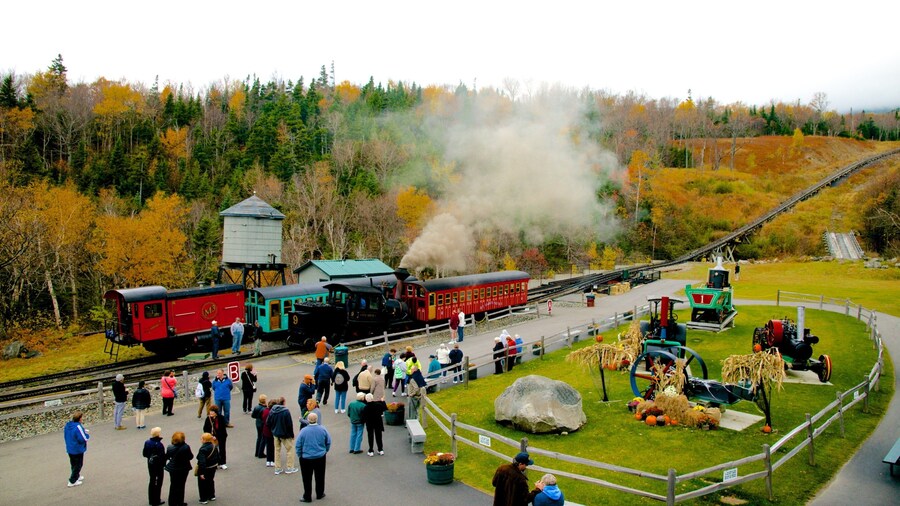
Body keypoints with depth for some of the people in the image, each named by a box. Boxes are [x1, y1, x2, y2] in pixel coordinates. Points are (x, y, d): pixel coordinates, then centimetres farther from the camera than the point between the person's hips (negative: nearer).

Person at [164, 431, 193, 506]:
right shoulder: (186, 447, -22)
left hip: (173, 469, 2)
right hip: (183, 469, -2)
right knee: (181, 486, 12)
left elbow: (166, 457, -1)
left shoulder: (170, 448, -12)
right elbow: (190, 457, -13)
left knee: (173, 486, 16)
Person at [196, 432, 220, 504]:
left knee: (202, 484, 9)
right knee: (211, 481, 24)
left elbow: (202, 462, -30)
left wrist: (201, 473, -27)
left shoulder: (203, 449, -28)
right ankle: (212, 496, 36)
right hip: (213, 467, 7)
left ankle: (204, 499, 16)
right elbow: (217, 457, 7)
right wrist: (217, 464, 21)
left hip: (205, 469, -7)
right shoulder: (214, 446, -4)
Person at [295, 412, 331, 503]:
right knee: (320, 477, 17)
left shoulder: (303, 431, -15)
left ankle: (307, 497, 16)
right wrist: (325, 451, 17)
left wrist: (299, 455, 6)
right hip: (320, 457, 2)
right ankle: (320, 494, 28)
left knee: (307, 478, 10)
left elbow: (298, 445, -9)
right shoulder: (323, 429, -9)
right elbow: (328, 442, 1)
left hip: (306, 458, -2)